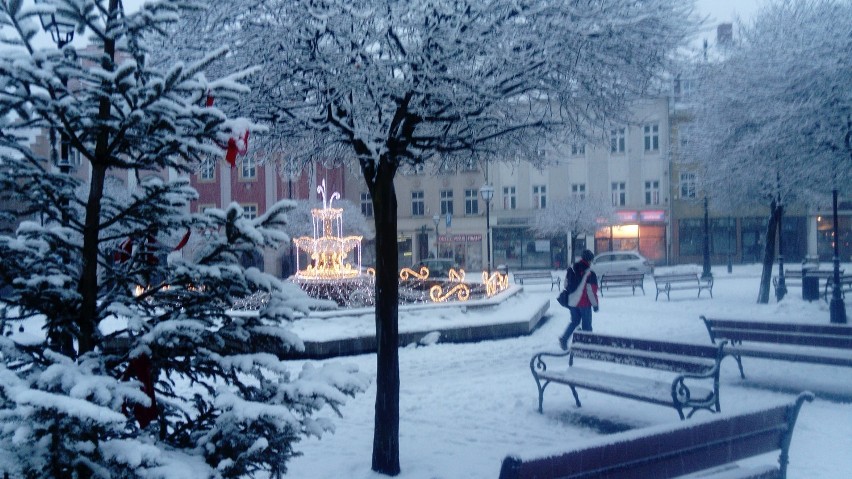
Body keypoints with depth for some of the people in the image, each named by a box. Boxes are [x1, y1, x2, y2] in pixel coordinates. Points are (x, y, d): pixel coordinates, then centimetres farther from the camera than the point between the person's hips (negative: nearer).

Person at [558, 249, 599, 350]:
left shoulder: (571, 270, 2)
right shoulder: (590, 274, -17)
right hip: (584, 303, -5)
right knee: (586, 325, 9)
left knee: (574, 321, 19)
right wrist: (595, 304, -4)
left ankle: (564, 338, 3)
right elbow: (592, 291, -15)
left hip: (572, 302, 5)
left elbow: (566, 286, 9)